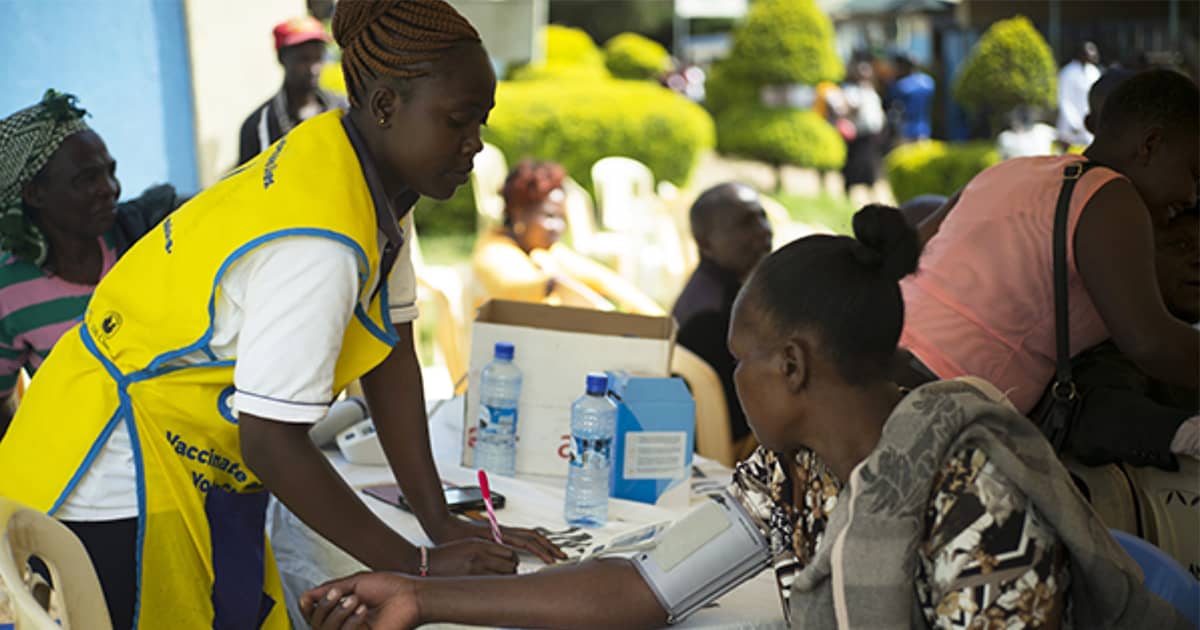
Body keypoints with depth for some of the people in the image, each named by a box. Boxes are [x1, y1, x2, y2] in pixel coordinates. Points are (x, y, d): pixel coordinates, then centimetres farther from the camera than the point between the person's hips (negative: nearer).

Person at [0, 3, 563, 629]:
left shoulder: (374, 177, -2)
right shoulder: (318, 245, -30)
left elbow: (391, 353, 0)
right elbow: (271, 441, -28)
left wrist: (443, 524, -3)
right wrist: (418, 567, -21)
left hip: (197, 470, 9)